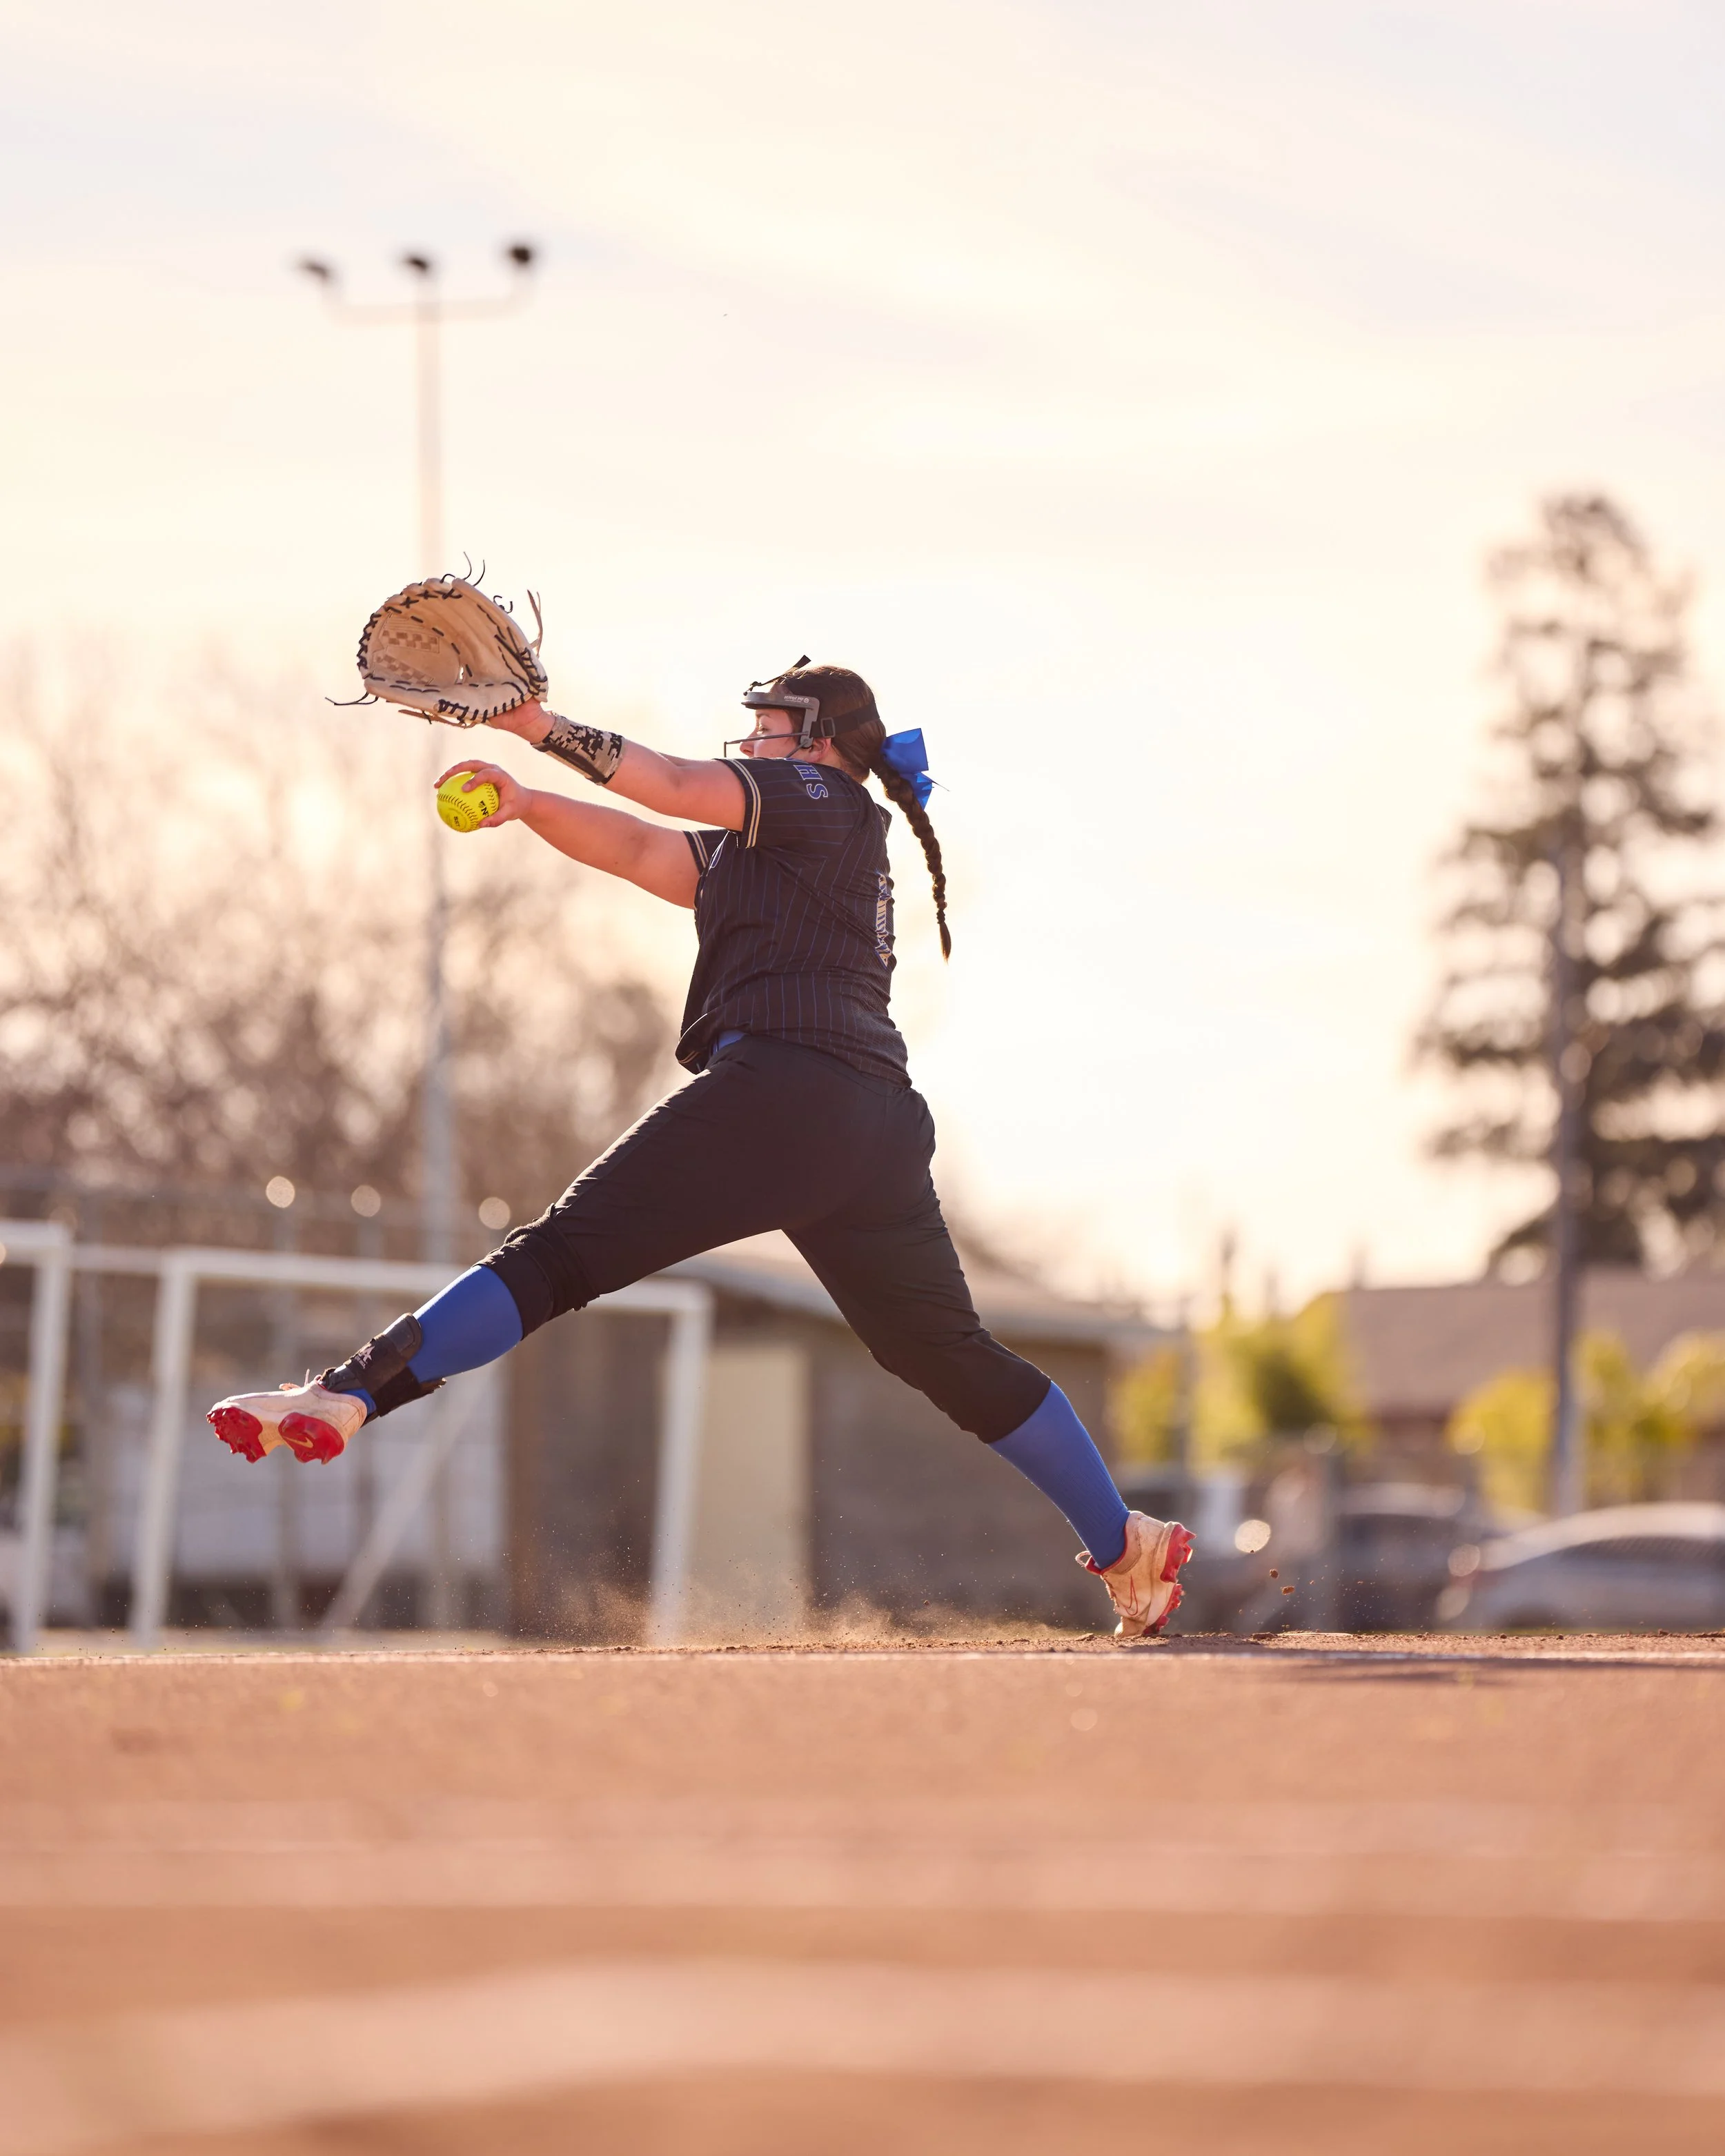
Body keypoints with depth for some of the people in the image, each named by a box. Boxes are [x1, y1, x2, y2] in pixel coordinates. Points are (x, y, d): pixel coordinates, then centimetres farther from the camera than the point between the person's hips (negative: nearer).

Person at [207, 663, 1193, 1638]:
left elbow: (677, 787, -2)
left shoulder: (826, 802, 8)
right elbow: (646, 852, 23)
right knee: (957, 1358, 17)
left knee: (559, 1256, -14)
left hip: (780, 1086, -9)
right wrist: (528, 804, 10)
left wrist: (538, 723, 3)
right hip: (881, 1124, 9)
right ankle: (1126, 1544, 19)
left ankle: (347, 1396, -22)